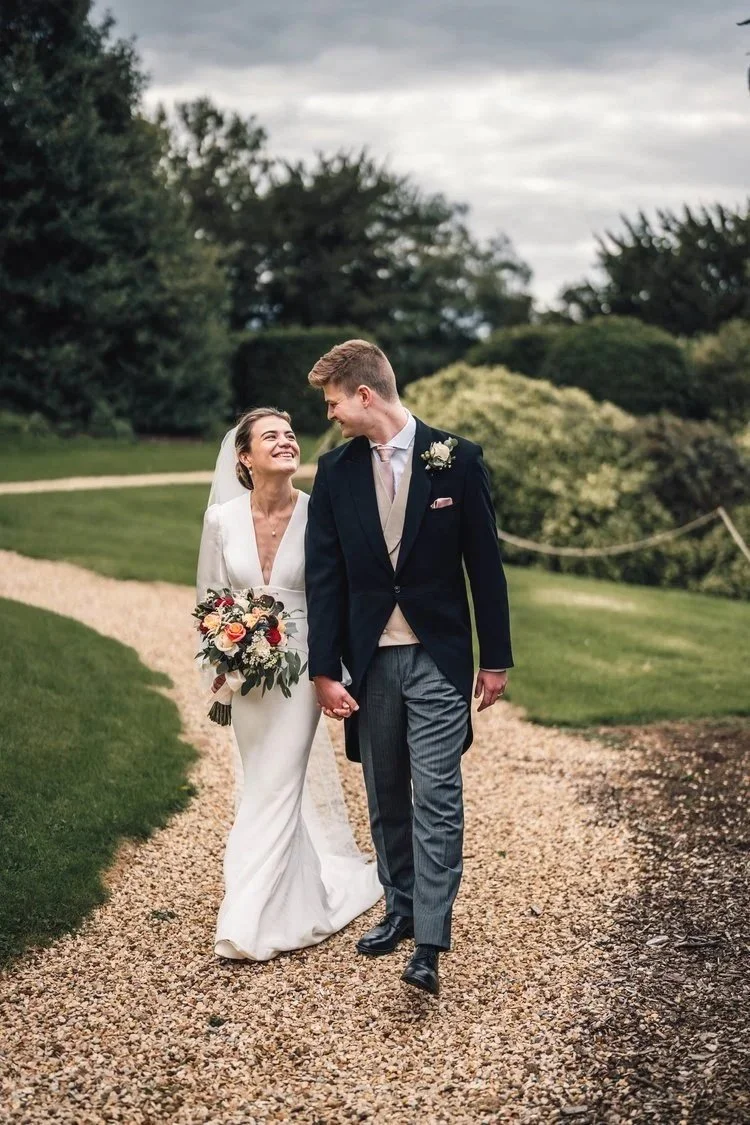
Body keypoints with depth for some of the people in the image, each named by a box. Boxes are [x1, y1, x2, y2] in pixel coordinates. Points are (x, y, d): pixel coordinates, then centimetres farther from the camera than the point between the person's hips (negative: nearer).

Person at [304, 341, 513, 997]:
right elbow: (325, 576, 2)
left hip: (438, 658, -3)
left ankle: (429, 942, -5)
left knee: (436, 797, -7)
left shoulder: (456, 460, -5)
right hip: (370, 659, 3)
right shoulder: (336, 471, 2)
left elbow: (484, 564, -1)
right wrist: (325, 669, -3)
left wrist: (496, 659, 0)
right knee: (386, 796, 12)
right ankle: (400, 910, 28)